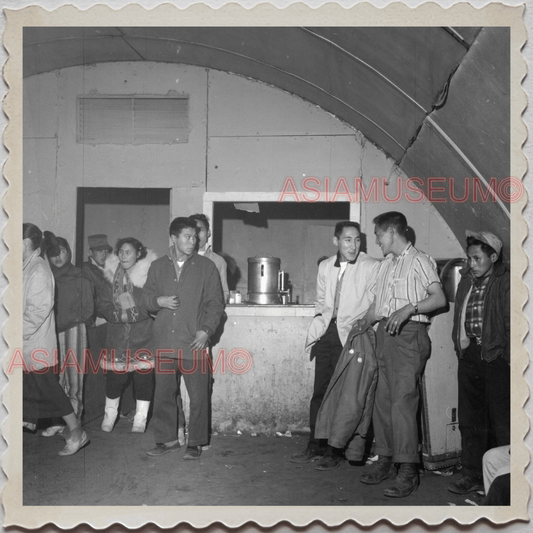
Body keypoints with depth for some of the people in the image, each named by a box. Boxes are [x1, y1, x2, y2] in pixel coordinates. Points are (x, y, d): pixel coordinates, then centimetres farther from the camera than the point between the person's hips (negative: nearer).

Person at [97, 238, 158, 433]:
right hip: (117, 337, 3)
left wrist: (132, 314, -17)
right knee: (114, 377, 7)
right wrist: (120, 315, -12)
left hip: (143, 338, -3)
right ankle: (110, 416, 27)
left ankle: (140, 420, 13)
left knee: (143, 377, 0)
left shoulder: (149, 274, -6)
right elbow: (103, 304, 4)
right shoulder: (112, 275, 7)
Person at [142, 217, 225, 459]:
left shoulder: (206, 266, 2)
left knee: (198, 396, 0)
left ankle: (195, 443, 14)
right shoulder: (158, 266, 10)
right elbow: (146, 296, 16)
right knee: (163, 394, 9)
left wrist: (206, 330, -10)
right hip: (164, 343, 3)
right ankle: (167, 439, 23)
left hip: (194, 344, -2)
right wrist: (159, 301, -6)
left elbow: (216, 303, 2)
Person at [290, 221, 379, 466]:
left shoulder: (372, 267, -4)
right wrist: (320, 322, 6)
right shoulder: (325, 266, 14)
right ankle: (316, 445, 16)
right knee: (320, 391, 7)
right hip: (326, 333, 5)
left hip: (351, 336, -5)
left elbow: (373, 305, -7)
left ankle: (336, 450, 8)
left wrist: (349, 326, -13)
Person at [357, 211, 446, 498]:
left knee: (402, 401, -11)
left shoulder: (420, 260, -1)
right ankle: (385, 461, 15)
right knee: (383, 401, 6)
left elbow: (439, 298, -10)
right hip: (385, 334, 7)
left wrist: (409, 308, -21)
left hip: (409, 334, -7)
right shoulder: (385, 265, 20)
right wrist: (362, 323, 14)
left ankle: (408, 471, -7)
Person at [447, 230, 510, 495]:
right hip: (469, 356, 6)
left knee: (501, 421, 3)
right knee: (470, 420, 11)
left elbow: (511, 323, -9)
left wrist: (508, 360, -13)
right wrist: (461, 346, 6)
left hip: (495, 357, -6)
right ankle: (473, 475, 22)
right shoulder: (466, 280, 13)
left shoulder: (506, 282, -5)